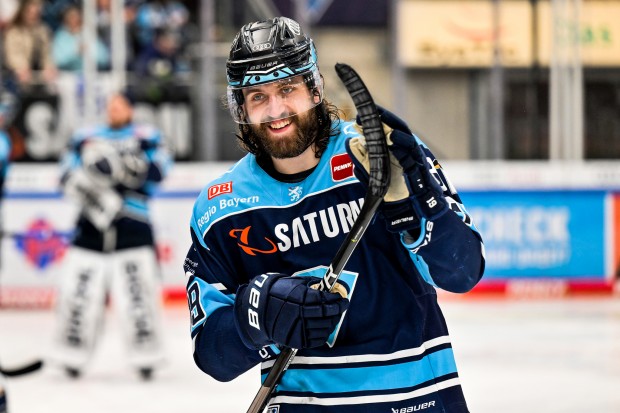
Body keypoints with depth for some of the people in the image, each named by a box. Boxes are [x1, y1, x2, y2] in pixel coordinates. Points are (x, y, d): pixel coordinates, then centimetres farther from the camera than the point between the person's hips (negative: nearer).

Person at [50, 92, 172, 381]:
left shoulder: (145, 138, 8)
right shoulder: (85, 138, 15)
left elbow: (157, 170, -10)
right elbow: (68, 176, 6)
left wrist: (118, 164, -23)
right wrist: (87, 188, -16)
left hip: (132, 228, -2)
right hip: (91, 227, 2)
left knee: (137, 292, -9)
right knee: (78, 290, -1)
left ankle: (145, 355, 3)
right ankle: (72, 356, 10)